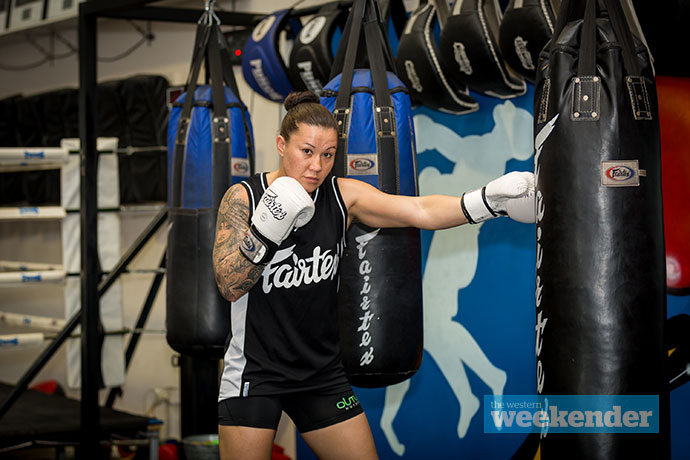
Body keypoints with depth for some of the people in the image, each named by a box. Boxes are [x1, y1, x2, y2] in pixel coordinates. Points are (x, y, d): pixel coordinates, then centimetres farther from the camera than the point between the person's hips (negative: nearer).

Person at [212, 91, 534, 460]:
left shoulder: (343, 195, -2)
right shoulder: (243, 197, -8)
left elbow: (420, 211, -14)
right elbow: (229, 286, -13)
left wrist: (491, 199, -27)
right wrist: (267, 228, -27)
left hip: (322, 371, 3)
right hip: (255, 371, -3)